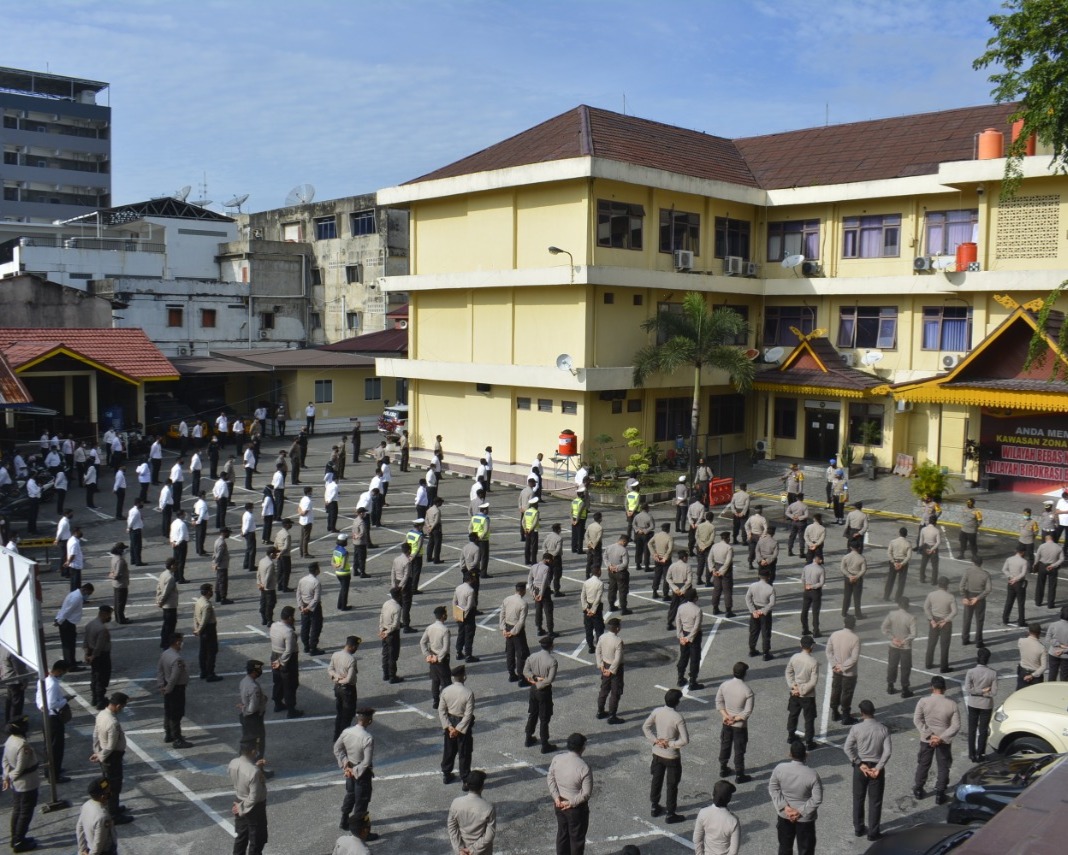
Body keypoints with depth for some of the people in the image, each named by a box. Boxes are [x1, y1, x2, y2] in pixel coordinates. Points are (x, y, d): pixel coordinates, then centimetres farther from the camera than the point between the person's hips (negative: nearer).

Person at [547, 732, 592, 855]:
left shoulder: (556, 759, -12)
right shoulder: (583, 768, -28)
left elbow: (550, 778, -2)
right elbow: (586, 793, -23)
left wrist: (556, 797, -5)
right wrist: (571, 803, -13)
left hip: (559, 804, 5)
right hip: (576, 808, -5)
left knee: (562, 832, 24)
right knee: (577, 836, 15)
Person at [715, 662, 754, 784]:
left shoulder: (724, 685, -11)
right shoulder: (747, 691, -24)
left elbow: (719, 701, -3)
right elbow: (747, 712, -21)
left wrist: (725, 715, -7)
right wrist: (735, 719, -12)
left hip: (726, 722, 4)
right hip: (740, 725, -4)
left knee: (725, 746, 22)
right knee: (739, 750, 10)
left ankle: (723, 769, 37)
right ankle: (740, 776, 22)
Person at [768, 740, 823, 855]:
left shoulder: (779, 768, -17)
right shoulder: (812, 774, -24)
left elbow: (773, 789, -9)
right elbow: (817, 799, -20)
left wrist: (784, 807, -9)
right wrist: (801, 811, -14)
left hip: (784, 815, 3)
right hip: (805, 817, -3)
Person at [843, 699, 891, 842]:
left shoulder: (856, 728, -11)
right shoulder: (883, 729, -8)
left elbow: (848, 748, -16)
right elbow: (887, 751, -14)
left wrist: (860, 764, -11)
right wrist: (878, 768, -12)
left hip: (860, 767, 0)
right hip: (876, 767, 0)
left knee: (858, 799, 16)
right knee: (875, 801, 11)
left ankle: (859, 828, 27)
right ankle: (873, 832, 16)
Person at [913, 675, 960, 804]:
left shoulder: (923, 701, -16)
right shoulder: (952, 704, -15)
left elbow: (917, 720, -15)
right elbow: (956, 726, -15)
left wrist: (930, 735, -15)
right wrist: (941, 738, -17)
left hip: (926, 740, 1)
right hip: (944, 740, -1)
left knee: (923, 764, 19)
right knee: (943, 767, 16)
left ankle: (918, 790, 32)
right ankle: (939, 795, 20)